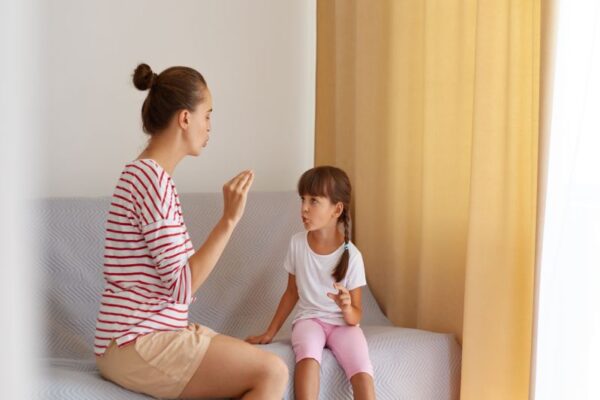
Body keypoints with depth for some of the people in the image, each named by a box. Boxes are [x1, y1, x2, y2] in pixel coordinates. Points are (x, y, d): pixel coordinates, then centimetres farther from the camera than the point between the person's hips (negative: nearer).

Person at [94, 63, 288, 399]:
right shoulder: (152, 178, -16)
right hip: (136, 345, -10)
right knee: (272, 372, -14)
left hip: (153, 332, 10)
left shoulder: (148, 173, 15)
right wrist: (229, 220, -18)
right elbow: (182, 285, -20)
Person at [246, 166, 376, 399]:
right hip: (309, 319, 1)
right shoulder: (297, 244, -3)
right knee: (308, 354, -34)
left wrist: (347, 309, -28)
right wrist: (270, 332, 11)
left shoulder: (351, 255, -11)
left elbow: (355, 317, -4)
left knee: (361, 369, -29)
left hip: (342, 323, -1)